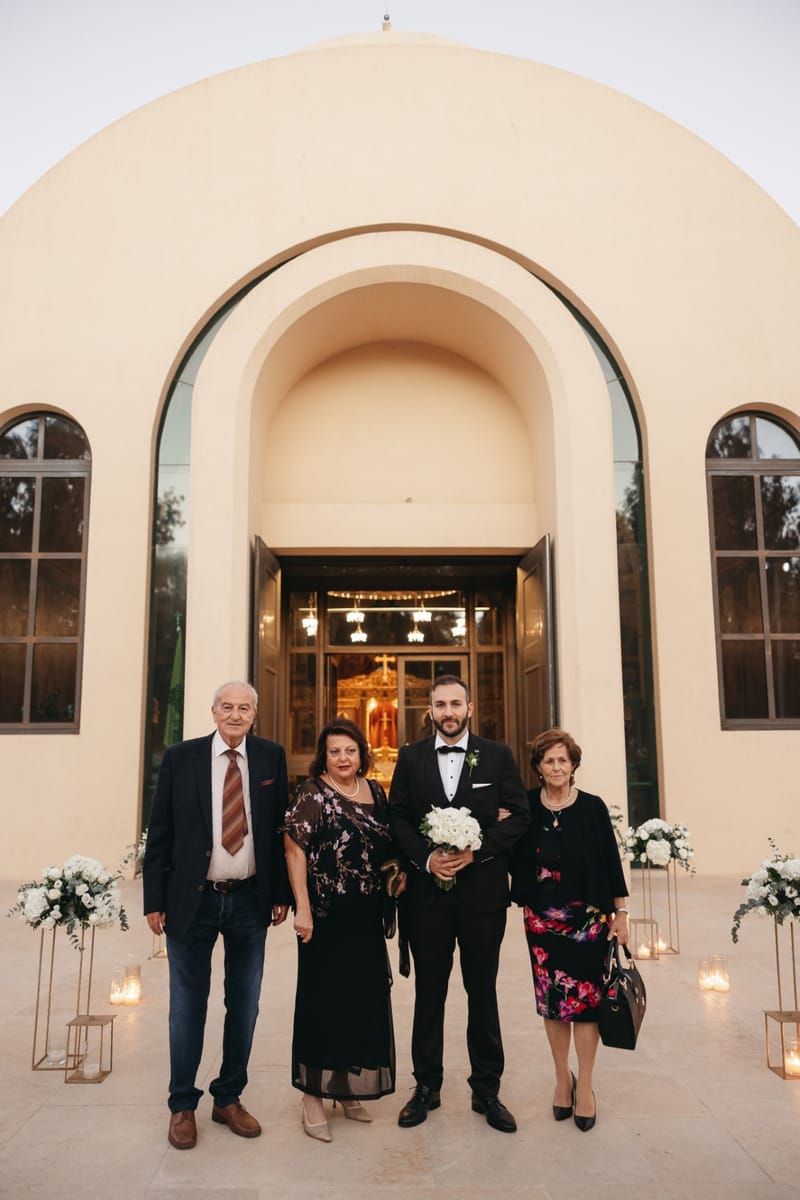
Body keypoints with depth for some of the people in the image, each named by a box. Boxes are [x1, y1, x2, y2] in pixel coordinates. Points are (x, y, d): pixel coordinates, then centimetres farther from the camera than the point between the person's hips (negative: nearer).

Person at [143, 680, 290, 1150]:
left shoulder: (272, 757, 0)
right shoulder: (180, 758, -4)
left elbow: (281, 828, 2)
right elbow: (160, 832, -2)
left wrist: (281, 893, 0)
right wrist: (154, 900, -3)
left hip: (250, 901, 2)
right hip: (192, 900, -1)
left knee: (244, 1005, 13)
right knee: (188, 1005, 11)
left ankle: (229, 1098, 32)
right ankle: (183, 1106, 29)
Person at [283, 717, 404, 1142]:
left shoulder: (375, 791, 8)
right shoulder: (311, 792, -9)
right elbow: (294, 851, -13)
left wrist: (397, 869, 1)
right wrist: (302, 908, -18)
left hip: (367, 918, 6)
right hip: (326, 917, -6)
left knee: (365, 1001, 13)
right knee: (322, 1000, 4)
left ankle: (351, 1088, 31)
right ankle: (313, 1095, 20)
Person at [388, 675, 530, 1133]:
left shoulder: (498, 756, 1)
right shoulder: (411, 757, 5)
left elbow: (519, 814, -2)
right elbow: (397, 817, 3)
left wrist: (475, 851, -13)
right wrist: (425, 857, -13)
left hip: (482, 888, -1)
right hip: (427, 889, 1)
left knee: (483, 991, 11)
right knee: (428, 990, 12)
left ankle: (487, 1090, 26)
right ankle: (427, 1086, 27)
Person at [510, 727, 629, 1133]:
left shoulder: (592, 807, -4)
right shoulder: (526, 807, -1)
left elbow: (611, 860, 0)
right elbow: (514, 858, 3)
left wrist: (620, 912, -1)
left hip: (588, 916, -1)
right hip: (542, 917, 1)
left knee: (585, 994, 2)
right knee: (551, 996, 8)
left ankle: (584, 1085, 18)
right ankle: (562, 1077, 27)